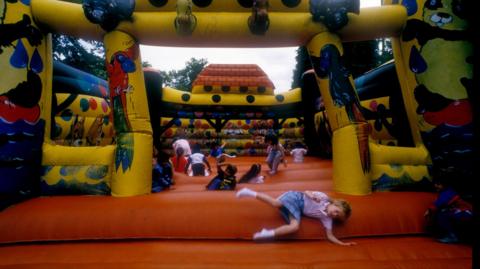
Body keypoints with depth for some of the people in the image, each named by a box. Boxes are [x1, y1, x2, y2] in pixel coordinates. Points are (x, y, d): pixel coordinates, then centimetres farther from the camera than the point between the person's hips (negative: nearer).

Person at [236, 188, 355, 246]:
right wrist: (311, 195, -28)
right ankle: (251, 193, -16)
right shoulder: (324, 198, -12)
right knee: (276, 203, -30)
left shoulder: (327, 219, 0)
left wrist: (342, 243, -11)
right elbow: (307, 191, -6)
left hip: (299, 210, 4)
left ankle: (269, 234, -16)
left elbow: (330, 236, 0)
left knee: (295, 227, -24)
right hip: (296, 198, -4)